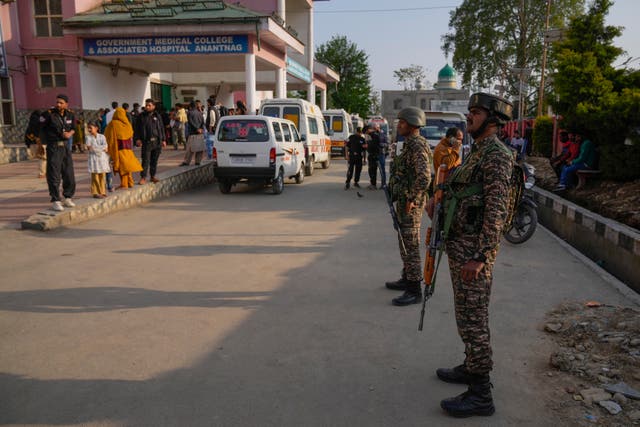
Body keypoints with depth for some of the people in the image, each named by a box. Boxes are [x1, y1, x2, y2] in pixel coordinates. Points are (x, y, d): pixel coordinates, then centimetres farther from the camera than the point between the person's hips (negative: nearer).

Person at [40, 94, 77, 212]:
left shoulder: (70, 114, 5)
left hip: (65, 146, 5)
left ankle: (68, 198, 22)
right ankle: (56, 201, 0)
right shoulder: (49, 114, -11)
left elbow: (73, 127, 17)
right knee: (54, 175, -5)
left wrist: (70, 133, -3)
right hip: (53, 147, -5)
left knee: (69, 174, 9)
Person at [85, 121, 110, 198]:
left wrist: (95, 148, -12)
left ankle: (102, 192, 12)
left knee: (102, 176, 5)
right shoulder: (88, 137, 3)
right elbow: (89, 148, -10)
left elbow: (105, 147, -5)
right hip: (94, 158, -2)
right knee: (95, 177, -3)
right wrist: (102, 148, -11)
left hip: (102, 158, 2)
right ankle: (95, 193, 1)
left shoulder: (102, 136, 6)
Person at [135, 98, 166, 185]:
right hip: (146, 142, -3)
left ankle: (153, 176, 19)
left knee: (154, 160, 9)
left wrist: (163, 140, 9)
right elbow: (138, 129, 3)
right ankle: (143, 177, -3)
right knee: (145, 160, -6)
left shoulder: (157, 116, 9)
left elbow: (162, 128, 13)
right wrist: (138, 139, -8)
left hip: (157, 142, 3)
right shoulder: (142, 116, 3)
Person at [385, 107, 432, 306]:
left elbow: (424, 178, -29)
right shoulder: (410, 144, 14)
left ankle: (414, 291, 1)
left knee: (410, 246, -5)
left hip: (410, 204, -11)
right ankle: (407, 280, 33)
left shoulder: (417, 146, -18)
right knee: (406, 244, 19)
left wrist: (411, 200, -21)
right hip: (404, 201, 11)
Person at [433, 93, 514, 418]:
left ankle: (480, 394, 6)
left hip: (473, 247, -10)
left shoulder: (497, 155, -15)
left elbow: (496, 211, -22)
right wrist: (441, 202, 8)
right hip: (459, 243, 10)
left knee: (473, 318, -4)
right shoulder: (477, 152, 15)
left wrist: (480, 257, -25)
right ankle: (471, 368, 34)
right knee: (466, 313, 19)